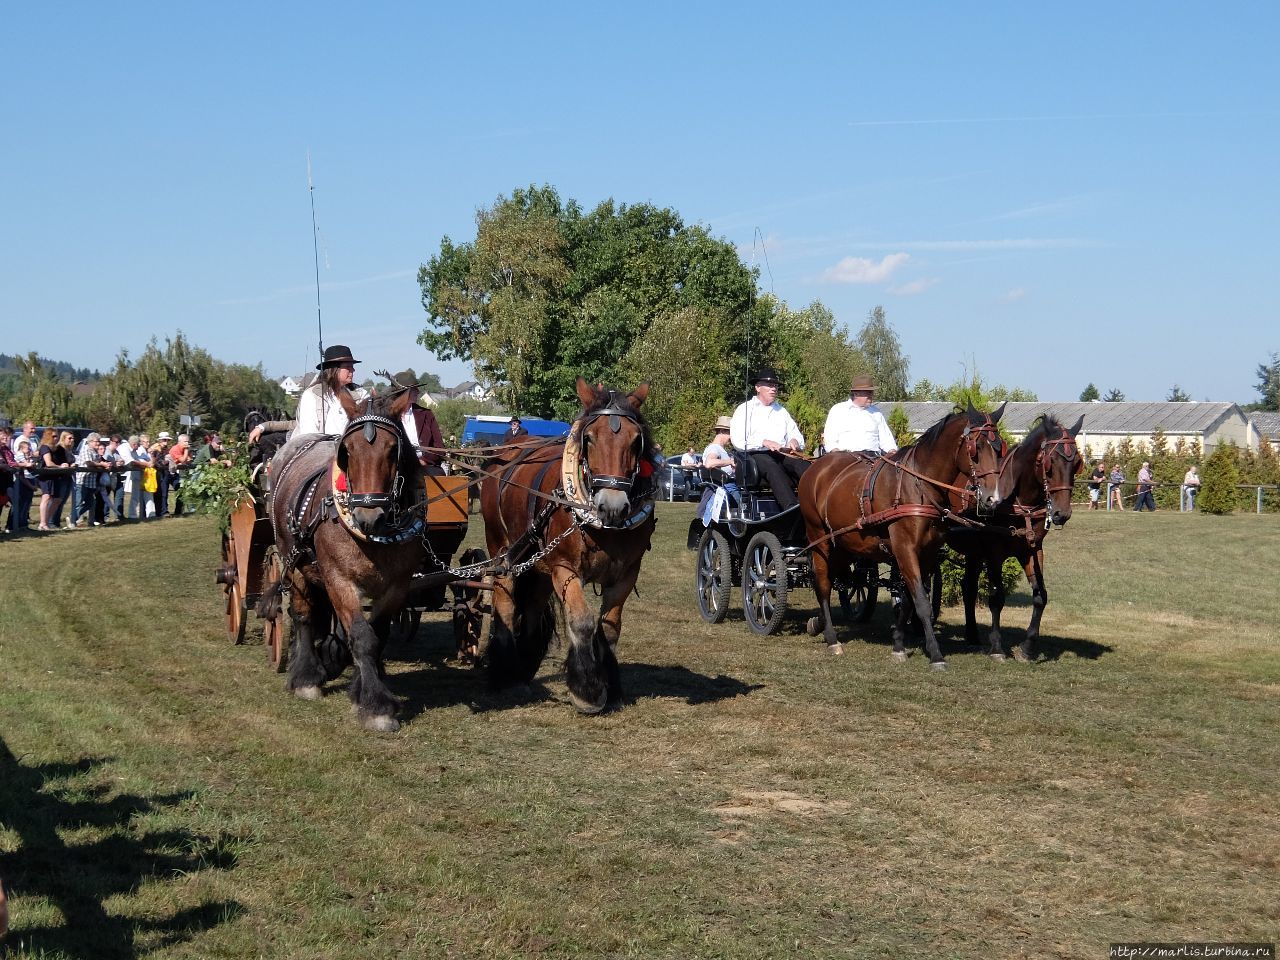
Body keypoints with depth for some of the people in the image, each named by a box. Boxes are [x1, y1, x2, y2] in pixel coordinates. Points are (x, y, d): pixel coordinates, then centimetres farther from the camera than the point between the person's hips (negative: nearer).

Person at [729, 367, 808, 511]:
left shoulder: (781, 411, 29)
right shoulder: (744, 410, 12)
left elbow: (797, 435, 25)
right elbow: (738, 440, -3)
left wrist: (794, 441, -1)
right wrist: (764, 442, -16)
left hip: (783, 455, 5)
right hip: (756, 455, -5)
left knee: (802, 464, -30)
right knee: (772, 466, -39)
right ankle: (791, 507, -56)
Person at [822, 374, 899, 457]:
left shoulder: (876, 412, 20)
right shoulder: (837, 410, 12)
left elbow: (886, 438, 21)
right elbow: (829, 439, 6)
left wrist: (892, 451, 0)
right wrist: (836, 452, -13)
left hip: (872, 455, 2)